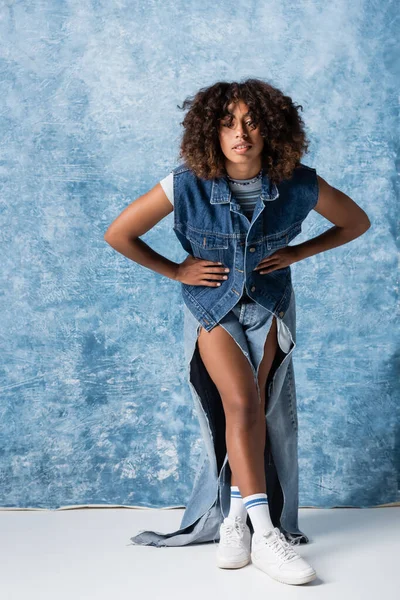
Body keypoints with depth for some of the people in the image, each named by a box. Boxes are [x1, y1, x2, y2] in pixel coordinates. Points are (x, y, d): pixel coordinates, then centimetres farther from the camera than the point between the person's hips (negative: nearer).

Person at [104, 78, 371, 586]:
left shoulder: (297, 184, -16)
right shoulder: (187, 185, -20)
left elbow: (356, 222, 2)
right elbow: (118, 234, -8)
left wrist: (298, 252, -5)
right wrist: (175, 271, -7)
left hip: (268, 303, 2)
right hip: (212, 303, -2)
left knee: (253, 407, -9)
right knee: (242, 402, -19)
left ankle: (235, 520, 4)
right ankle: (265, 533, -18)